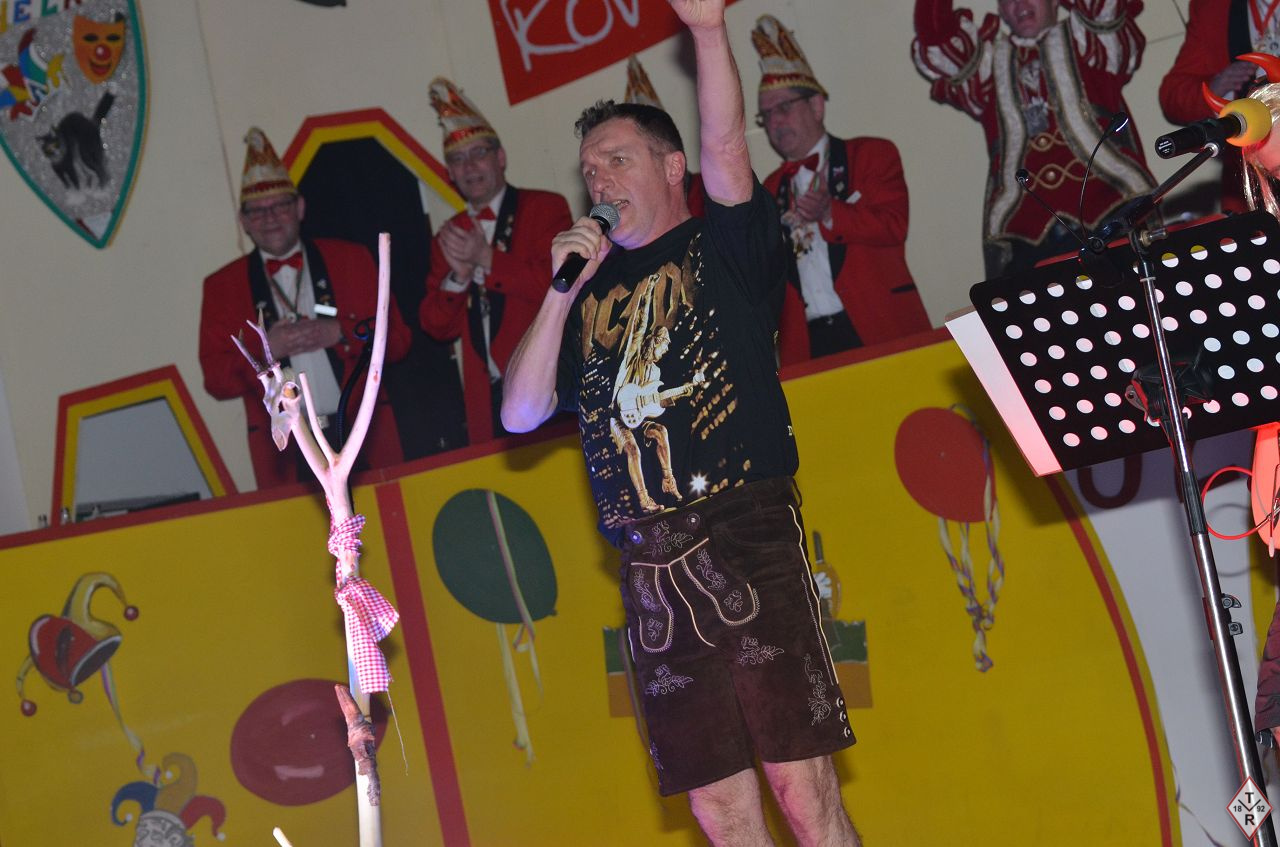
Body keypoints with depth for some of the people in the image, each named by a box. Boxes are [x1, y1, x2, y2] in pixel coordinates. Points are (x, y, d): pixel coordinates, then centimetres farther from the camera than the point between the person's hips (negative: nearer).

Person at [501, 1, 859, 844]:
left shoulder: (723, 248, 8)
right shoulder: (587, 297, 19)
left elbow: (726, 151, -11)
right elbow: (521, 413, 11)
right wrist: (562, 291, 3)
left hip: (746, 536, -4)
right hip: (651, 570, 4)